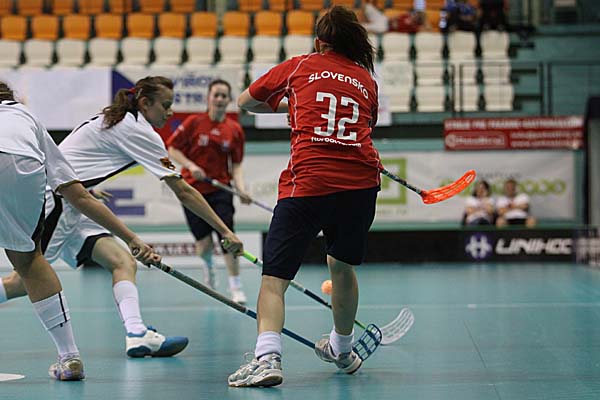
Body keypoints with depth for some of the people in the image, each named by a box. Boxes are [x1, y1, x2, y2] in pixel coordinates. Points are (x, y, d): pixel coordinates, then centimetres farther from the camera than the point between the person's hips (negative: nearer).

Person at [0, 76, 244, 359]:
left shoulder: (114, 121, 16)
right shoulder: (139, 131, -11)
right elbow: (183, 192, -11)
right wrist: (224, 231, -9)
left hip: (69, 207, 9)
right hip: (51, 200, -9)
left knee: (123, 262, -5)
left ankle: (136, 333, -21)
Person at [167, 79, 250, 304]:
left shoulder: (235, 130, 0)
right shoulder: (194, 122, -5)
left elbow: (236, 165, 3)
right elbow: (172, 149, -1)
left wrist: (241, 189, -12)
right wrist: (191, 166, -16)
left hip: (220, 189, 1)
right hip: (193, 189, -1)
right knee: (204, 244, -1)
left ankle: (236, 288, -3)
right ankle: (208, 266, 37)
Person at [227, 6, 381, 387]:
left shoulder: (300, 65, 13)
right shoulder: (367, 80, 18)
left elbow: (245, 101, 23)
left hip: (308, 181, -3)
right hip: (362, 181, 4)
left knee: (275, 275, -2)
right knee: (342, 265, 25)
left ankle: (267, 356, -23)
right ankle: (342, 350, 42)